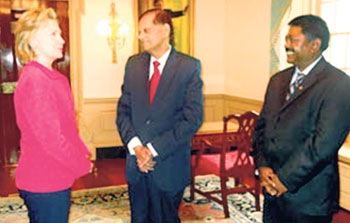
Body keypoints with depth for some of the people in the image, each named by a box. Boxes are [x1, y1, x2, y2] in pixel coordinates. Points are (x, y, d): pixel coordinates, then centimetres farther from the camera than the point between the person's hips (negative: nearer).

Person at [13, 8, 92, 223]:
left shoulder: (56, 78, 10)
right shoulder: (34, 80, -20)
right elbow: (50, 138, -23)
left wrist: (83, 152, 3)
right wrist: (82, 164, -11)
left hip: (55, 180, 9)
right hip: (45, 184, -9)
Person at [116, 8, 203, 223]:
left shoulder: (189, 67, -8)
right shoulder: (134, 64, 5)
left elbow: (193, 118, -13)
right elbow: (123, 110, 5)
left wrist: (154, 149, -16)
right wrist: (135, 146, -10)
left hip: (169, 166, -3)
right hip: (136, 164, 4)